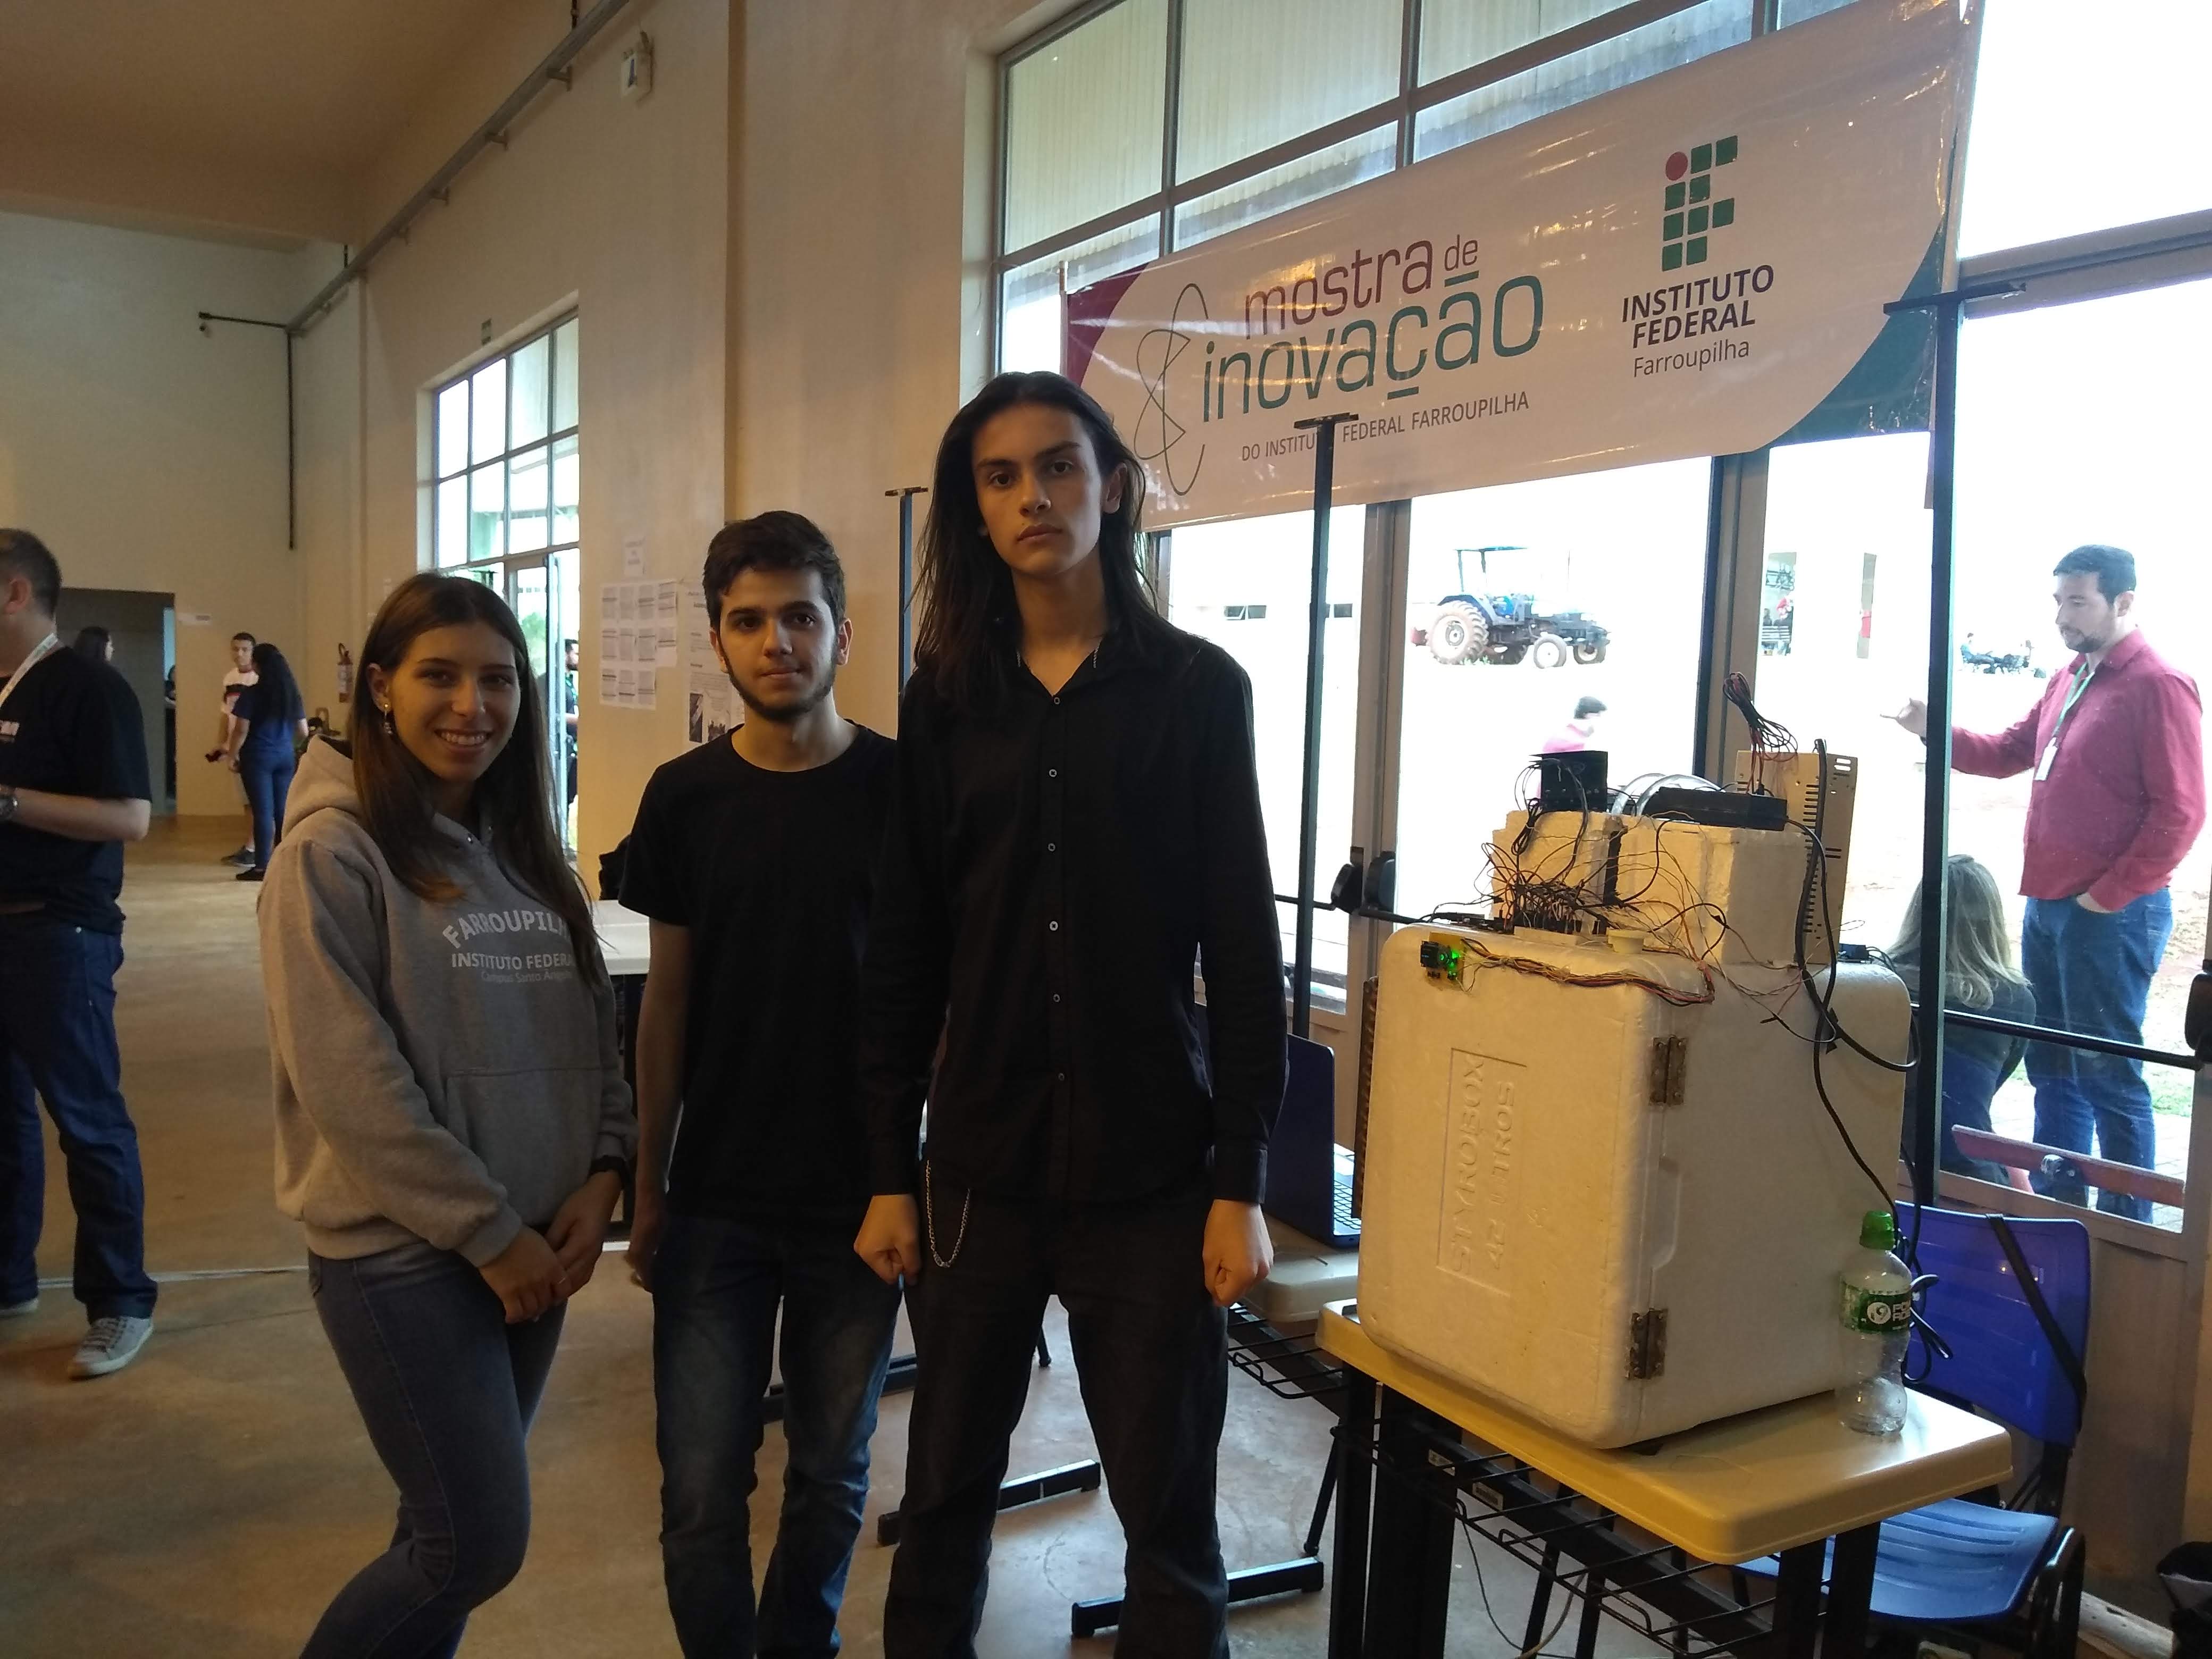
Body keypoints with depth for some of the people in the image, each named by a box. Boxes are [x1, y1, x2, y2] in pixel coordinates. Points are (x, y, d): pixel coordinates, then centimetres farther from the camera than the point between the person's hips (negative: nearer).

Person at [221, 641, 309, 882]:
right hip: (286, 757, 4)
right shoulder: (293, 693, 7)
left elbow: (241, 730, -11)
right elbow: (304, 732, 11)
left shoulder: (251, 693, -8)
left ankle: (261, 867, -2)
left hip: (258, 756, -4)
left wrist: (232, 755, 1)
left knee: (263, 812, -4)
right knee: (283, 811, 8)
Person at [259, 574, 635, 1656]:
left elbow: (593, 1029, 9)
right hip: (403, 1253, -6)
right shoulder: (334, 851, -13)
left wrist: (602, 1172, -5)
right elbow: (349, 1080, -18)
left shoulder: (524, 848, 8)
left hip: (530, 1245, 6)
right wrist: (489, 1232, -15)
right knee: (479, 1541, 0)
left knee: (453, 1525, 16)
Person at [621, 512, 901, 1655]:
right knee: (701, 1485, 5)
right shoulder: (684, 797, -2)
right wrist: (648, 1185, 5)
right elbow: (667, 997, 4)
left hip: (860, 1196, -1)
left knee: (831, 1471, 15)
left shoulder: (903, 788, -7)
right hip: (715, 1200, 1)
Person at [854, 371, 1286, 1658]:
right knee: (947, 1491, 15)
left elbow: (1245, 949, -4)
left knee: (1170, 1512, 8)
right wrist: (889, 1172, 2)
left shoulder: (1198, 689, -2)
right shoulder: (945, 699, 4)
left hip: (1151, 1169, -2)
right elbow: (906, 948, 4)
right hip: (978, 1165, 2)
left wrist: (1240, 1182, -7)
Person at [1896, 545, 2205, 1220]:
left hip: (2111, 914, -9)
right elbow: (2009, 752, 19)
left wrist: (2108, 895, -16)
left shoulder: (2159, 687, -14)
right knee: (2050, 1063, 16)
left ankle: (2127, 1229, 12)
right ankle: (2056, 1202, 29)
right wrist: (1933, 730, 3)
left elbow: (2180, 812, -17)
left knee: (2106, 1073, -1)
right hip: (2046, 905, 9)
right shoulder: (2070, 680, 13)